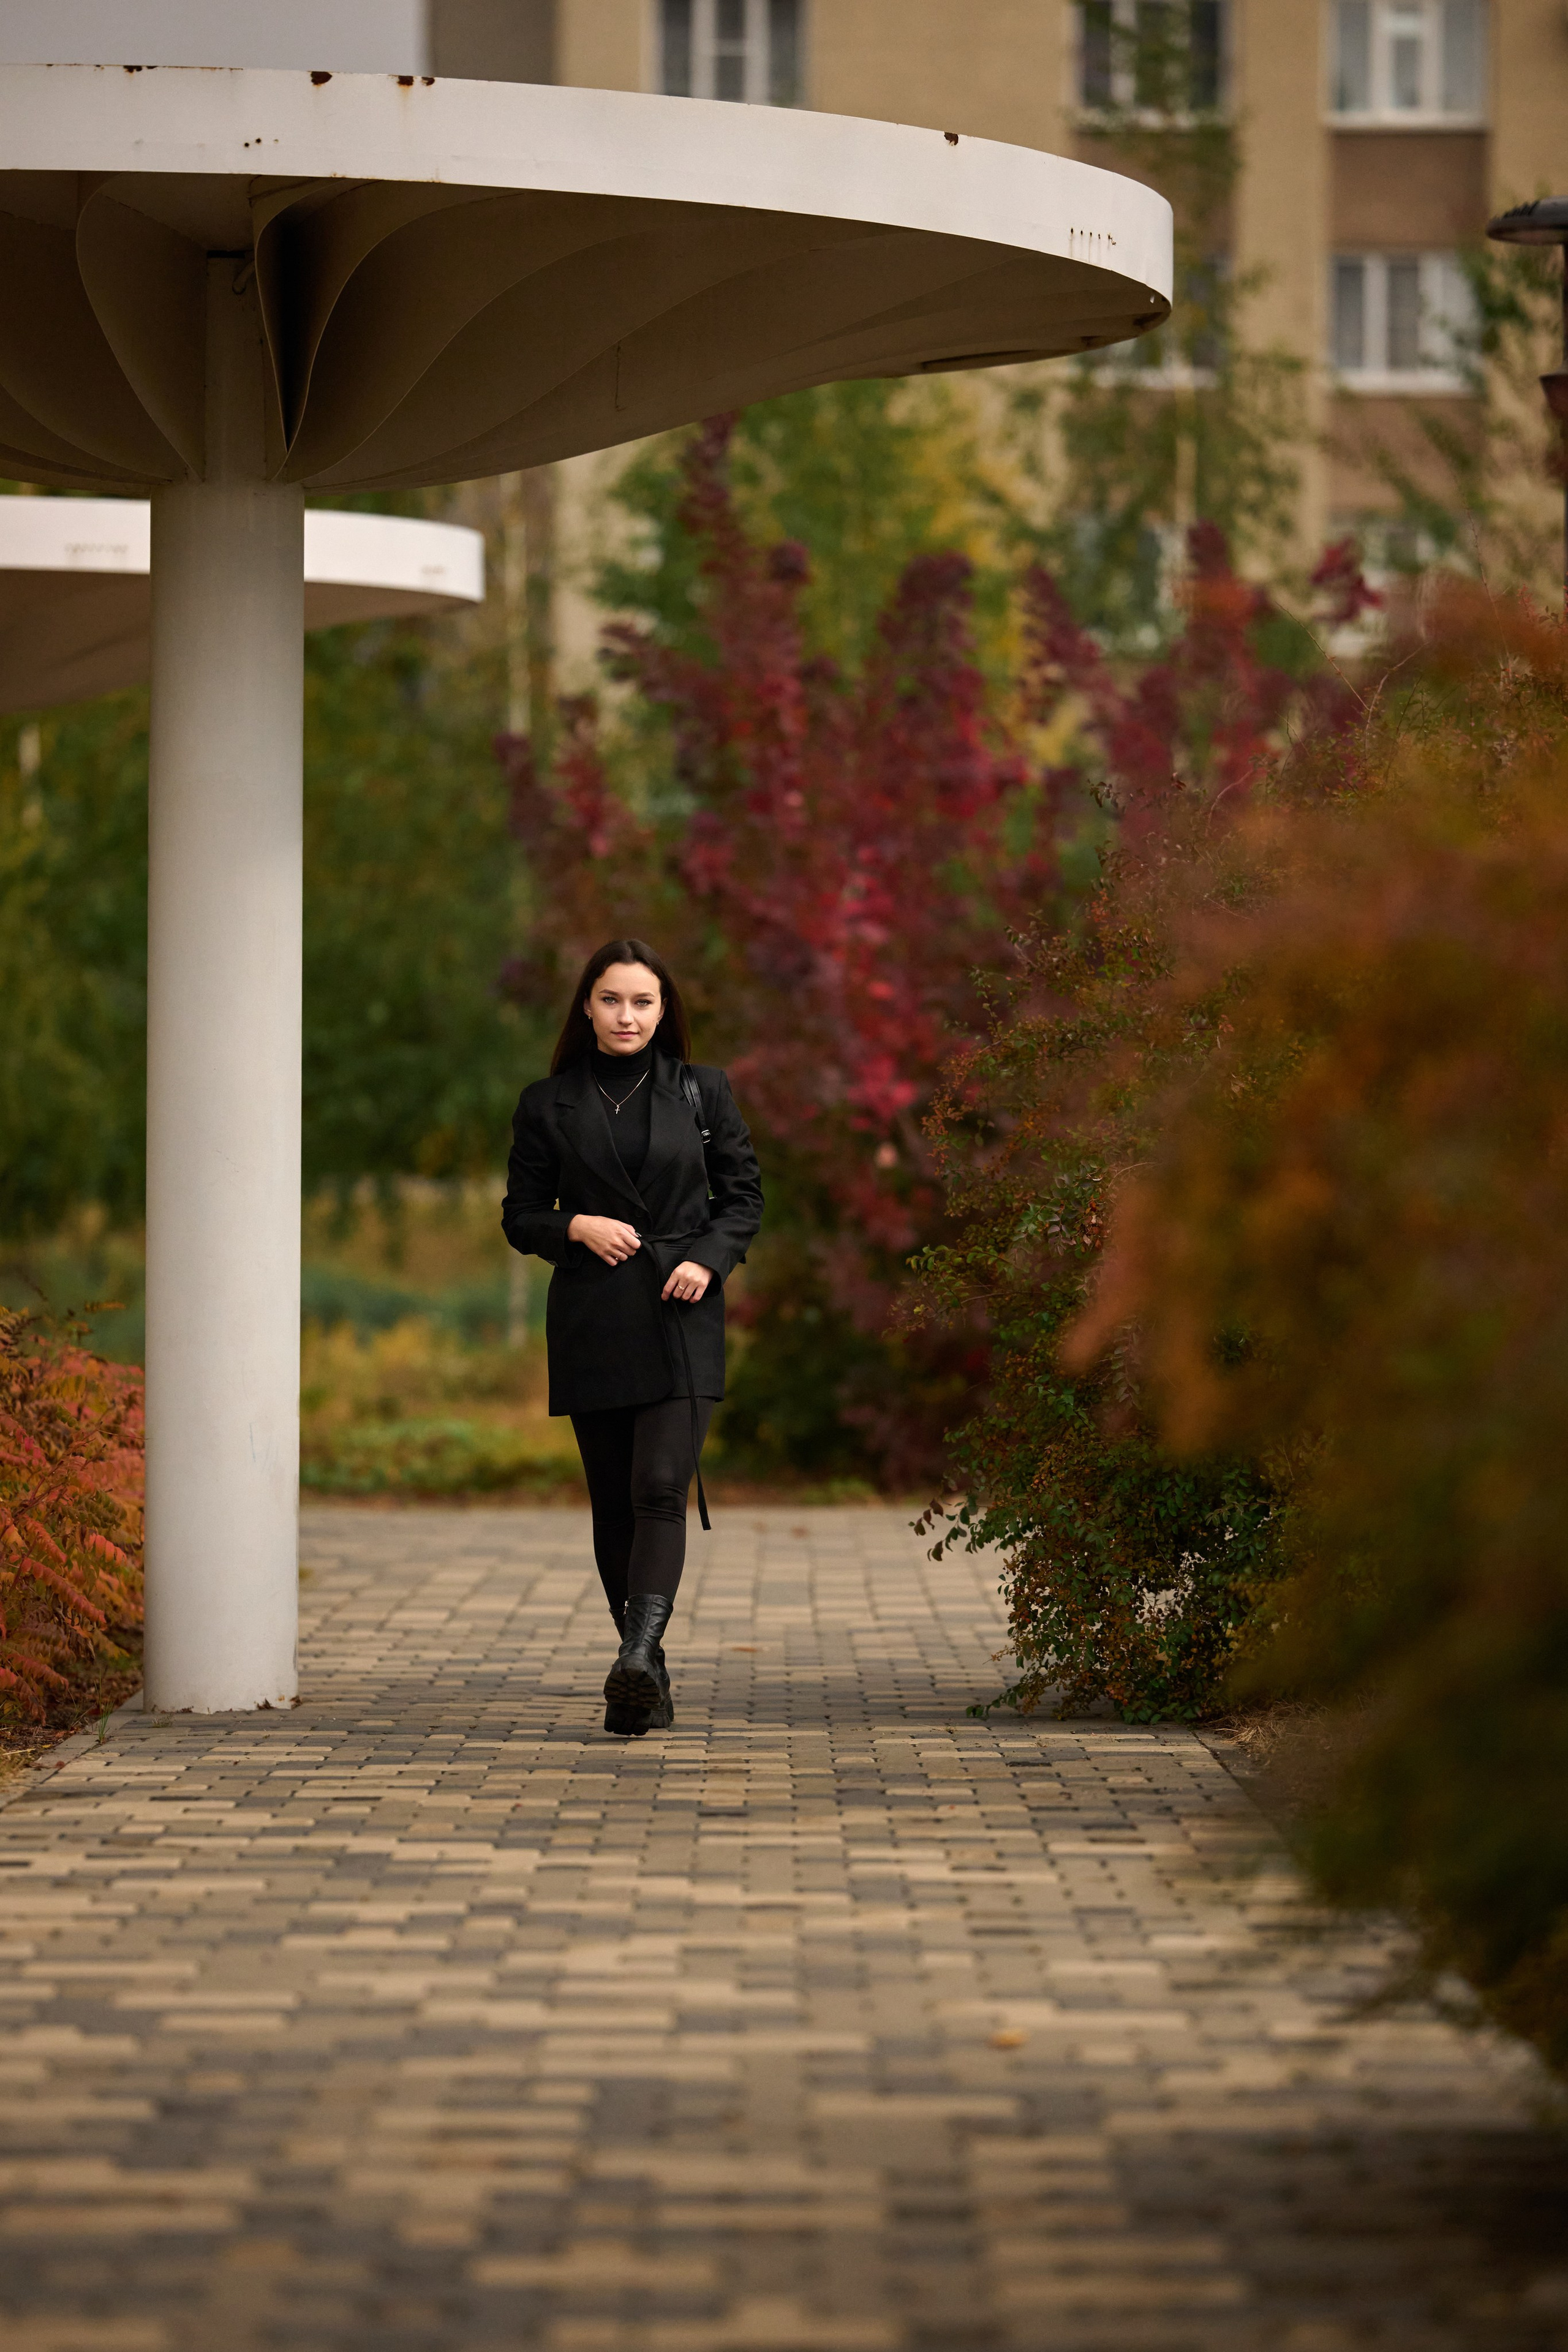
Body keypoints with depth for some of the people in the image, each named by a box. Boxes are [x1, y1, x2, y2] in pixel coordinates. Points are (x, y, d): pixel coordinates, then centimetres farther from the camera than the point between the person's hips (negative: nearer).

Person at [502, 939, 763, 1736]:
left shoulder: (702, 1092, 6)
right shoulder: (548, 1104, 6)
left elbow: (743, 1194, 9)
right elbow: (521, 1215, 9)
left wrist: (708, 1258, -8)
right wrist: (577, 1228, -11)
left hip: (680, 1319, -2)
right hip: (590, 1324, 2)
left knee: (660, 1488, -17)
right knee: (613, 1501, 5)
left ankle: (636, 1660, -30)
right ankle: (647, 1677, 15)